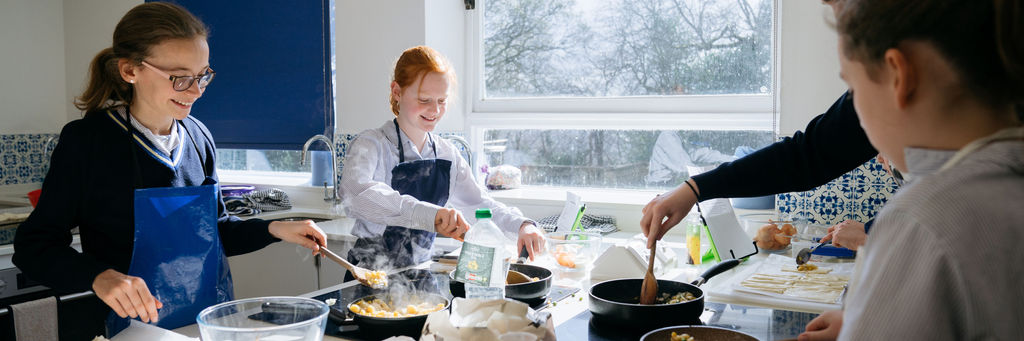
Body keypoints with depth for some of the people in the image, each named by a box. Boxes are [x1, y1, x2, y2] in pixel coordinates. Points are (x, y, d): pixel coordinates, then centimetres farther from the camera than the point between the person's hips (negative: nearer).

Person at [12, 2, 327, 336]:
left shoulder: (197, 137, 2)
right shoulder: (85, 140, -13)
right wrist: (99, 276, -29)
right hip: (134, 325, -5)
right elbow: (34, 245, -12)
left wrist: (275, 230, -4)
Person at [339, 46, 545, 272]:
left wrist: (521, 225, -1)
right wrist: (429, 213, -43)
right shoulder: (372, 145, -10)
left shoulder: (447, 154, 9)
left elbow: (478, 203, 19)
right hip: (371, 277, -5)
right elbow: (354, 193, -31)